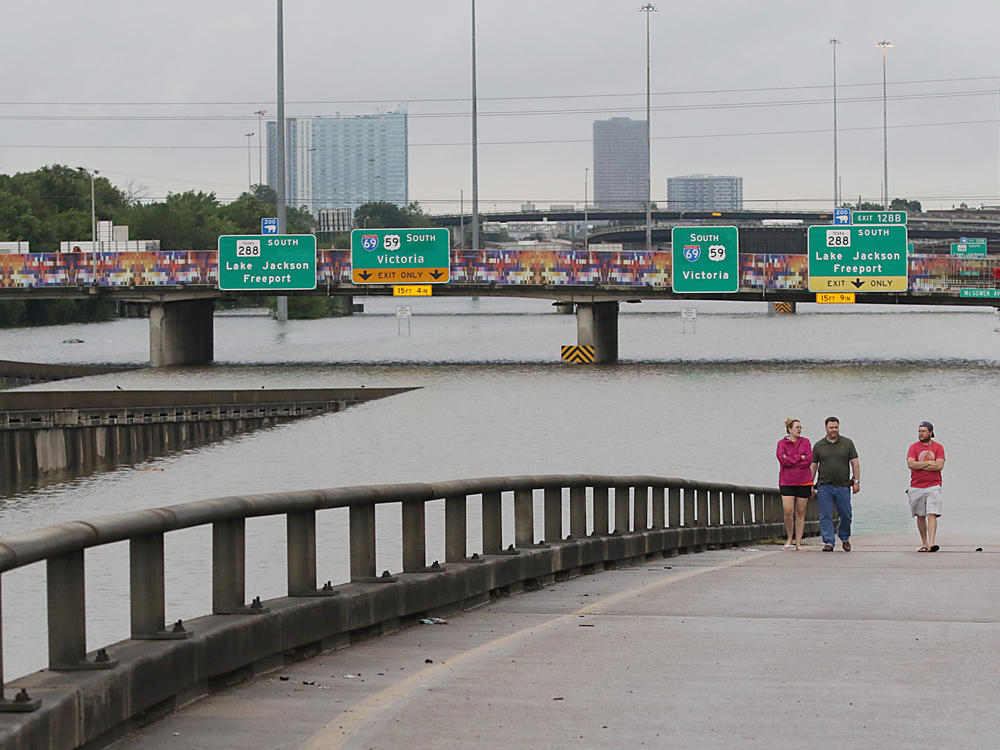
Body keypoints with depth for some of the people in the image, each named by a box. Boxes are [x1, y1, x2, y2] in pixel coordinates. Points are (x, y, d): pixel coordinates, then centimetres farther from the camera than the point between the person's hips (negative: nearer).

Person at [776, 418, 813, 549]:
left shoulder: (805, 442, 7)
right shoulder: (782, 443, 3)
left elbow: (809, 460, -4)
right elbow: (783, 460, -11)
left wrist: (790, 460, -8)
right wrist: (800, 457, -10)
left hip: (804, 482, 2)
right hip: (787, 482, -2)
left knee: (800, 513, 2)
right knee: (788, 512, -12)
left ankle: (798, 542, 8)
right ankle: (789, 538, 9)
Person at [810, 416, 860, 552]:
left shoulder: (847, 443, 7)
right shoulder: (819, 446, 9)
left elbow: (855, 463, 7)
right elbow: (813, 466, 11)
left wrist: (856, 481, 0)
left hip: (843, 486, 0)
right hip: (824, 487, 0)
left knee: (846, 515, 3)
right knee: (826, 516, -5)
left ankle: (844, 538, 25)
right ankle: (828, 542, -3)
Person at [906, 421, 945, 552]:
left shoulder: (938, 447, 4)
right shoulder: (914, 447, 5)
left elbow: (939, 465, -10)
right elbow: (911, 464, -10)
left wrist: (919, 465, -8)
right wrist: (929, 463, -9)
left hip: (933, 487, -2)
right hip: (916, 487, 2)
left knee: (932, 515, -13)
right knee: (920, 516, 7)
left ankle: (931, 544, -21)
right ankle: (924, 544, 17)